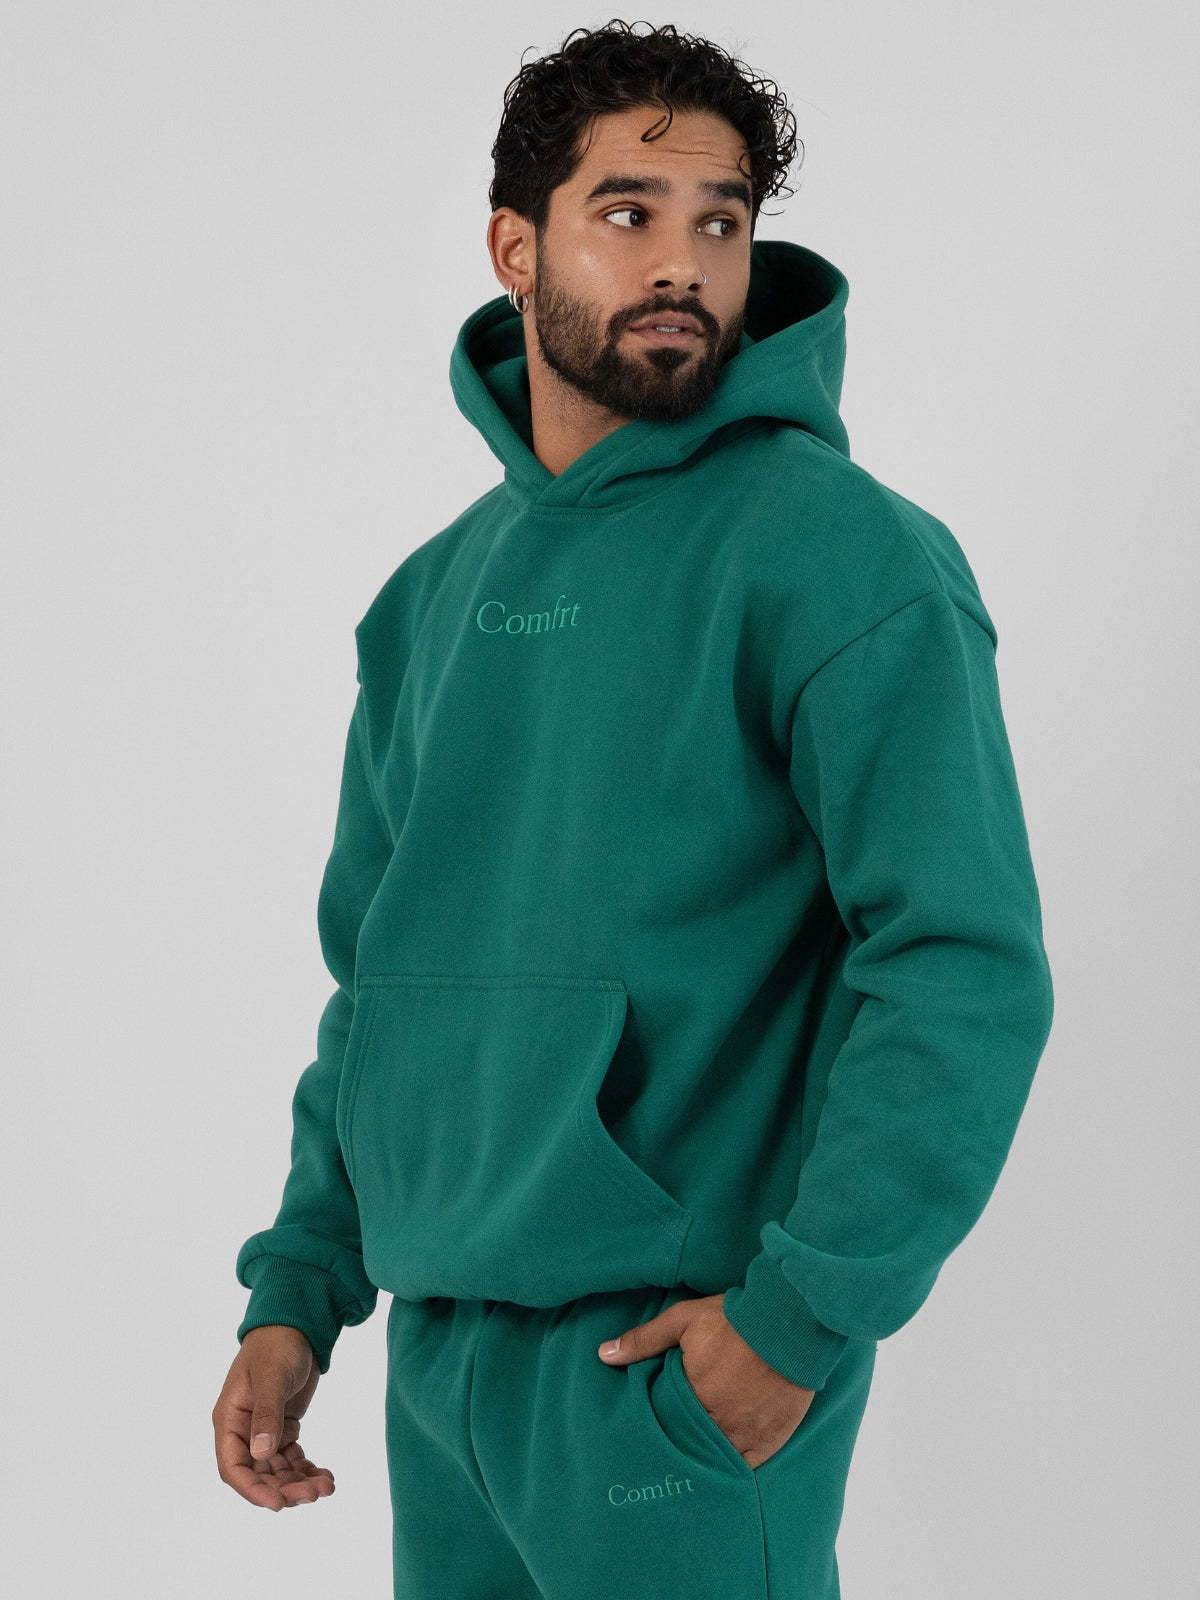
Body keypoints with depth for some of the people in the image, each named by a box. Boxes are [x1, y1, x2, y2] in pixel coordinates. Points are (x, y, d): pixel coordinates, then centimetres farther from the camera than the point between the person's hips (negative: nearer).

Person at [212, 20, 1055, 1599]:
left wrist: (809, 1311, -19)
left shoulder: (836, 551, -10)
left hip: (681, 1371, -6)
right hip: (441, 1356, 6)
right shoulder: (435, 594, 11)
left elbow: (968, 965, -17)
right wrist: (298, 1291, 10)